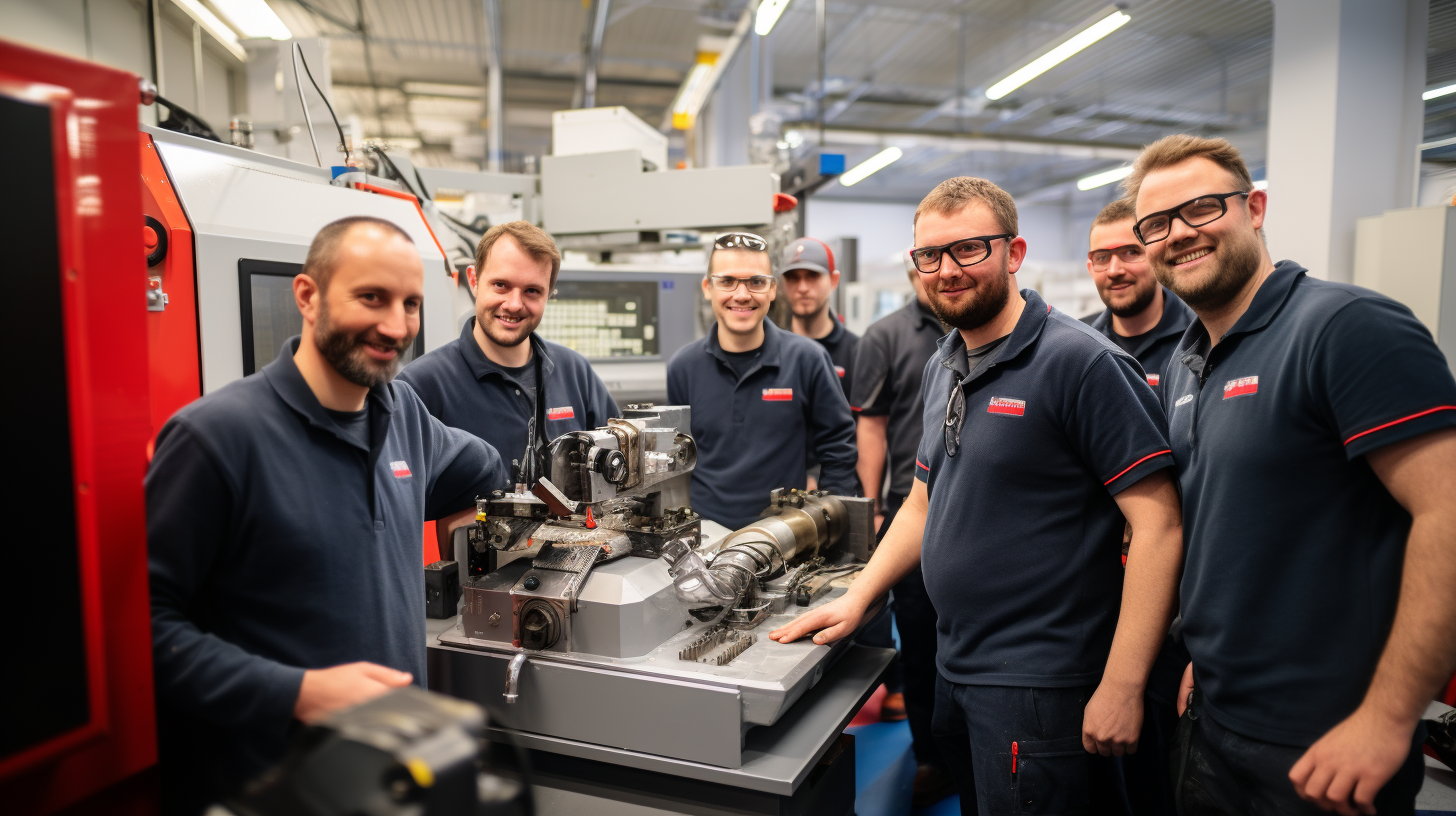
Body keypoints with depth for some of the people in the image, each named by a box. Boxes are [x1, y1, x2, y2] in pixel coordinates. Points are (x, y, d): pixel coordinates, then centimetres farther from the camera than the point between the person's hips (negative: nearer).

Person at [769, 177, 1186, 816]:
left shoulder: (1080, 362, -16)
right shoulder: (941, 369, 9)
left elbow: (1157, 524, -19)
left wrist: (1122, 687, -20)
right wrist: (856, 598, 6)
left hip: (1039, 685, -7)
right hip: (956, 668, 8)